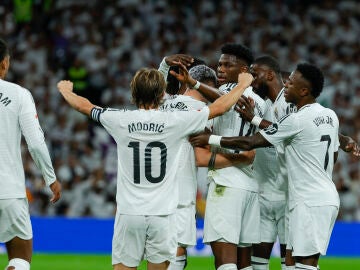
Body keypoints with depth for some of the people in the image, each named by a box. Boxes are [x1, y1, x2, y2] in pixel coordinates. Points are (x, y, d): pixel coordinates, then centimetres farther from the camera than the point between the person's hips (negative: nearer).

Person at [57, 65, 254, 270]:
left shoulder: (121, 120, -3)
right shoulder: (174, 121, -6)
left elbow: (84, 106, 16)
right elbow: (219, 108, 6)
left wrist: (65, 90, 37)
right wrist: (243, 85, 23)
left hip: (129, 213, 0)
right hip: (162, 214, 0)